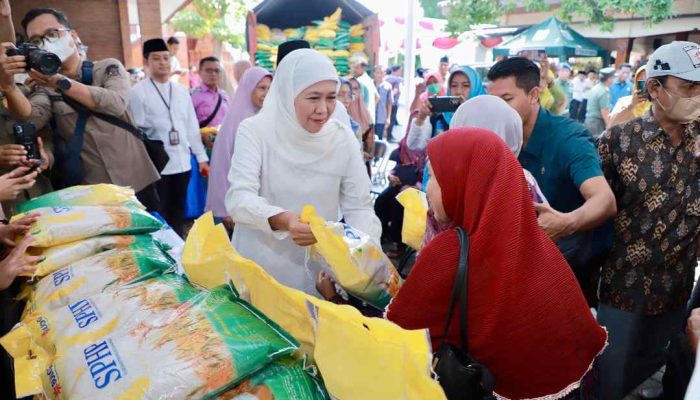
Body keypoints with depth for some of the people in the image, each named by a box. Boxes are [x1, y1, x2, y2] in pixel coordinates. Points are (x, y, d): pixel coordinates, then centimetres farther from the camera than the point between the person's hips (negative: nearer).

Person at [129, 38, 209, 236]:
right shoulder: (138, 92, -4)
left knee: (178, 213, 14)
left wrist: (201, 157, 11)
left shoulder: (182, 91, 11)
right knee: (160, 215, 4)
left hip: (182, 162, 5)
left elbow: (192, 126, 13)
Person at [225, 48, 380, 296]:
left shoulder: (342, 138, -5)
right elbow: (239, 198, -21)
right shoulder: (254, 130, -12)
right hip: (260, 267, -1)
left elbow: (359, 206, -5)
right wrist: (283, 220, -40)